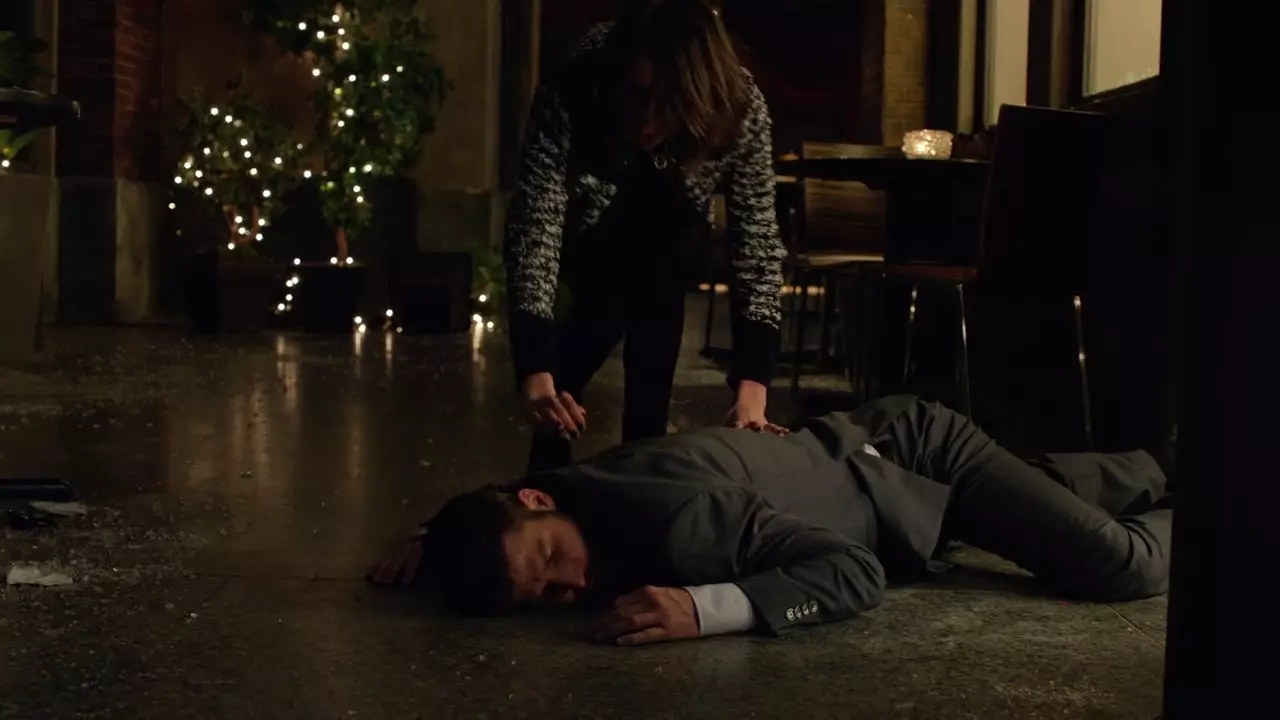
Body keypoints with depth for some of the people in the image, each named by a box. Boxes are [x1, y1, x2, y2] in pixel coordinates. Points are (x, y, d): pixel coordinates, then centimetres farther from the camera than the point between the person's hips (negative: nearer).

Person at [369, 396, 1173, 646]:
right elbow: (482, 515, 6)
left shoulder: (678, 524, -44)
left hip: (911, 445, -7)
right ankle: (1166, 471, 57)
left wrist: (708, 607, -55)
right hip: (854, 444, 7)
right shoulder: (581, 486, -20)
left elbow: (857, 573, -43)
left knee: (1124, 565, -14)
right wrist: (437, 541, -14)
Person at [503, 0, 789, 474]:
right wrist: (536, 373, -56)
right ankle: (547, 478, -3)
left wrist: (752, 386, -46)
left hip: (666, 217, 2)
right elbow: (536, 222, -44)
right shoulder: (571, 95, -43)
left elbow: (757, 241, -36)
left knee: (657, 328, -17)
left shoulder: (741, 109, -38)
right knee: (605, 311, -21)